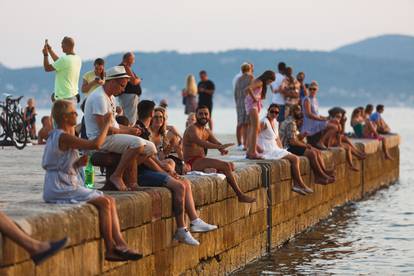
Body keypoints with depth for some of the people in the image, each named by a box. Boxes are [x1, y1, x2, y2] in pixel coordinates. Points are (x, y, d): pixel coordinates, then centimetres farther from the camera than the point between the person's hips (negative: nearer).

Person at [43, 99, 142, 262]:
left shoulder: (56, 136, 17)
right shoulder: (63, 137, -17)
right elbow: (95, 144, -24)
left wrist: (78, 163, 3)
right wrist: (106, 124, -10)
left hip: (63, 186, 10)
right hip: (60, 189, -10)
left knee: (110, 201, 0)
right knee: (104, 202, -19)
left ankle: (120, 244, -9)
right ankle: (110, 250, -13)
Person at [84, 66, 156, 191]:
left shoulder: (110, 97, 18)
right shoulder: (99, 97, -16)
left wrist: (130, 129, 4)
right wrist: (127, 131, -11)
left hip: (112, 136, 10)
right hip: (100, 139, -10)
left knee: (150, 148, 3)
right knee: (137, 143, -32)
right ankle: (117, 176, -19)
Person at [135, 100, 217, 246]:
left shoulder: (144, 130, 19)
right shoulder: (139, 130, -12)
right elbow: (144, 158, -16)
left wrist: (163, 166, 9)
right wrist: (164, 172, -10)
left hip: (148, 171, 11)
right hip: (141, 173, -11)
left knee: (186, 182, 7)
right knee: (179, 186, -23)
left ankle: (195, 221, 1)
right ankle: (181, 231, -21)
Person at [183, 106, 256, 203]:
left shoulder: (207, 131, 19)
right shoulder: (192, 129, -10)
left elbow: (217, 143, 7)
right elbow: (200, 142, -30)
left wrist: (222, 149, -19)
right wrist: (219, 146, -41)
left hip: (201, 161, 10)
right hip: (192, 163, -10)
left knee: (231, 165, 5)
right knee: (226, 166, -20)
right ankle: (240, 195, -17)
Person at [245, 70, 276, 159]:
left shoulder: (261, 83, 19)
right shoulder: (259, 82, -12)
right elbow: (248, 89, -28)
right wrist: (254, 98, -19)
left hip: (255, 106, 10)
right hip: (253, 105, -10)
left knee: (252, 129, 13)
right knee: (255, 128, -13)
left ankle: (249, 151, 18)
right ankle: (253, 152, -18)